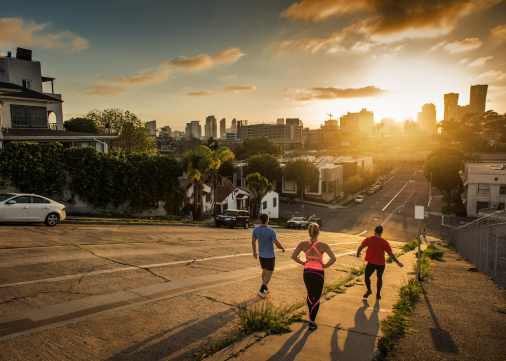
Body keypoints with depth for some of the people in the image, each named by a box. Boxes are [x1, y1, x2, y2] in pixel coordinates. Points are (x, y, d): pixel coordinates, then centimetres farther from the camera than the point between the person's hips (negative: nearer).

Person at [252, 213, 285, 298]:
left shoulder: (256, 229, -12)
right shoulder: (271, 231, -29)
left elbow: (253, 241, 0)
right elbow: (277, 244, -26)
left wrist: (254, 252, 16)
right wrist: (283, 248, -2)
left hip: (261, 254, 5)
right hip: (270, 255, -5)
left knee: (265, 270, 26)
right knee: (269, 273, 9)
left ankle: (265, 289, 35)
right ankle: (261, 291, -2)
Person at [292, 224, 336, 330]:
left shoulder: (303, 244, -11)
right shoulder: (323, 245, -17)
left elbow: (294, 256, -13)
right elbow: (333, 258, -24)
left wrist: (302, 263, 0)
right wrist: (325, 265, -9)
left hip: (307, 272, 3)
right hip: (318, 273, -3)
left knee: (310, 294, 26)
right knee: (316, 298, 9)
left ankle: (311, 313, 46)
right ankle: (312, 322, 6)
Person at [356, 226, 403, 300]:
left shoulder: (368, 239, -10)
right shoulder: (384, 242, -10)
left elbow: (360, 247, -3)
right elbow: (391, 254, -8)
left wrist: (358, 253, 17)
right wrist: (398, 262, 2)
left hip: (371, 263, -1)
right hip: (381, 263, 1)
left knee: (366, 276, 18)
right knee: (379, 278, 19)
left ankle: (369, 290, 1)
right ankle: (378, 294, 23)